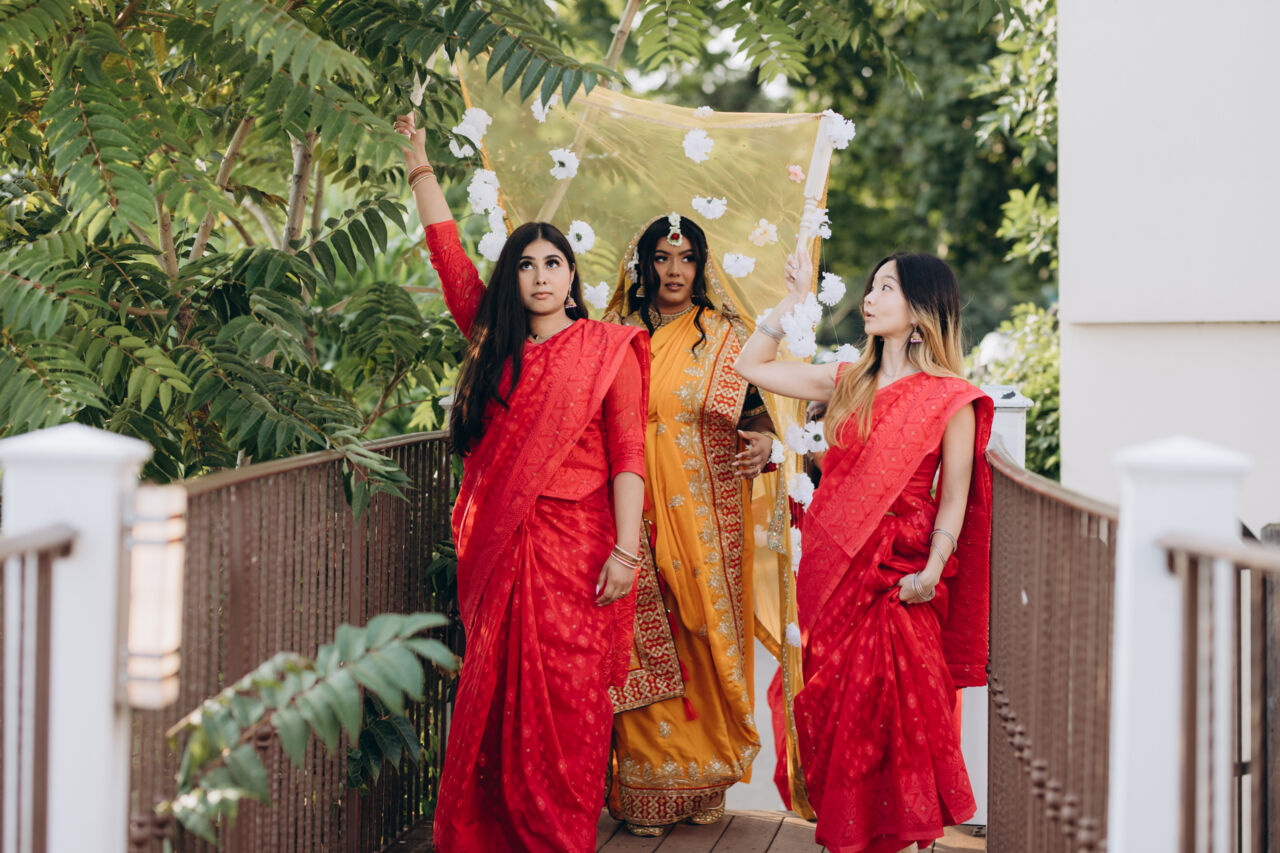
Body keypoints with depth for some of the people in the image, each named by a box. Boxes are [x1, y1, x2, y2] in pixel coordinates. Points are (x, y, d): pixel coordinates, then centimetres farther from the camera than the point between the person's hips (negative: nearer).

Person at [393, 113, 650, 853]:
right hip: (501, 544, 4)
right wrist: (420, 165, 12)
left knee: (562, 704, -4)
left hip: (575, 548, -4)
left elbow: (628, 455, -6)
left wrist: (626, 550, -14)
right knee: (493, 700, 5)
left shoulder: (608, 350, 1)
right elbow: (449, 254, 16)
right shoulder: (497, 342, 14)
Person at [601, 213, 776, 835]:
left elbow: (752, 409, 5)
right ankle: (645, 789, 4)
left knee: (705, 639, -1)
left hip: (705, 520, 0)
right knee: (643, 647, -3)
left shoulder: (724, 336, 8)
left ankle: (705, 784, 10)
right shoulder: (615, 335, 10)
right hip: (638, 517, 0)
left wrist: (762, 442, -17)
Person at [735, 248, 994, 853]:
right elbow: (750, 365, 16)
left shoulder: (950, 399, -4)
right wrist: (793, 302, 12)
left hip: (896, 573, -5)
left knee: (894, 707, -6)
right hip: (831, 565, 5)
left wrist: (931, 570, -17)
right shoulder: (849, 383, 12)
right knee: (834, 704, 7)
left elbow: (954, 497, -6)